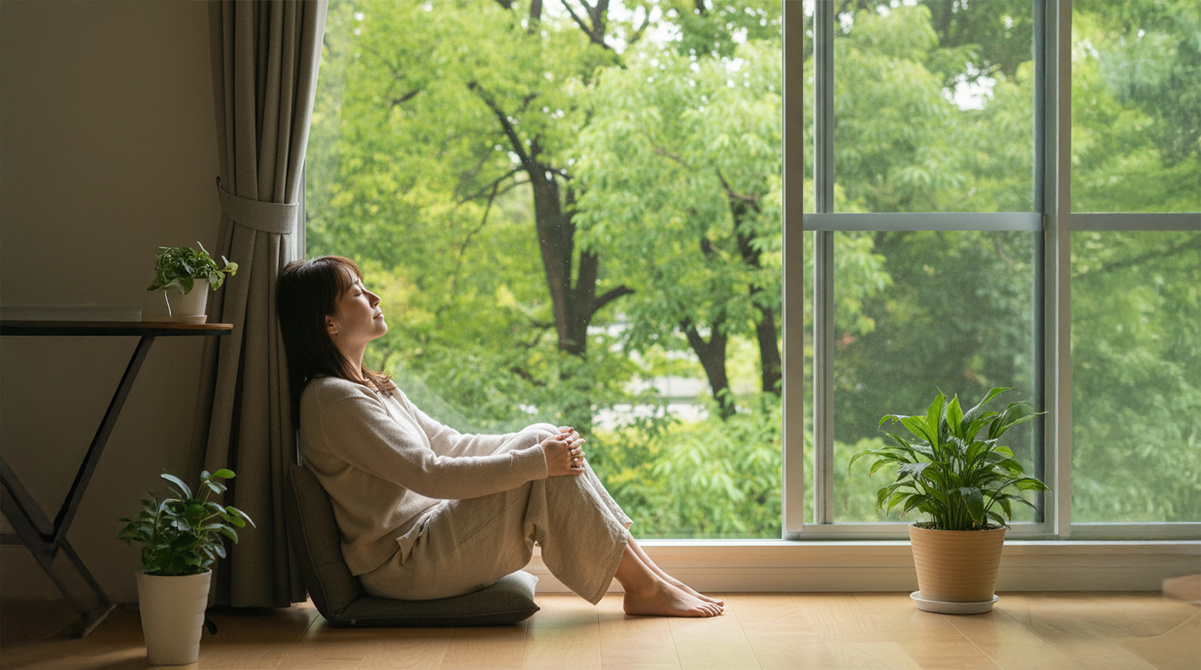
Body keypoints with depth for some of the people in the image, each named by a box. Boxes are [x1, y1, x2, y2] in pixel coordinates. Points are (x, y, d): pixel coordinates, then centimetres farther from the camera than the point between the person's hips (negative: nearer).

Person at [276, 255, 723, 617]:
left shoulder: (370, 387, 17)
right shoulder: (332, 398, -16)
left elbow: (448, 445, 18)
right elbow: (427, 473, -23)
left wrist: (540, 440, 5)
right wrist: (535, 461, -20)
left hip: (426, 532, 9)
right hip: (401, 565, -9)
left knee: (542, 439, -2)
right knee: (547, 471, -16)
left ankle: (643, 571, -2)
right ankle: (644, 588, -6)